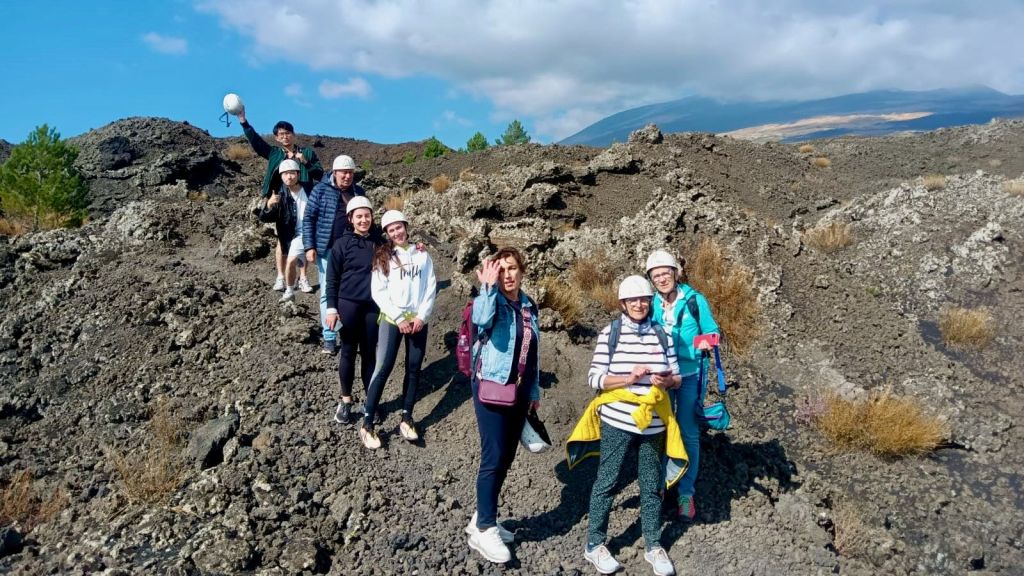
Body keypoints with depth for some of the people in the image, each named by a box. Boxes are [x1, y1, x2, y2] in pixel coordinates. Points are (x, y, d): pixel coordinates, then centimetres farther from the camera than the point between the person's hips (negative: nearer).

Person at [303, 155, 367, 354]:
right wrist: (309, 246, -8)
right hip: (328, 249, -3)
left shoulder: (358, 192, 6)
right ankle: (329, 337, 10)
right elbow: (308, 218, -2)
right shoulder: (321, 190, -4)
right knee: (328, 292, 2)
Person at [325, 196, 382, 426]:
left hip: (373, 305, 2)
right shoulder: (342, 244, -4)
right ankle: (346, 401, 21)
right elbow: (332, 278, -2)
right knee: (348, 352, 8)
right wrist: (331, 308, -7)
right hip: (348, 304, -2)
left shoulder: (379, 242, 4)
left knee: (369, 353, 9)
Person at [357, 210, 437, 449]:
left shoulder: (422, 255, 7)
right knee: (383, 368, -8)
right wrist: (399, 319, -11)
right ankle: (367, 424, -3)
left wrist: (421, 316, -8)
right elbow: (378, 292, -5)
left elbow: (431, 289, 4)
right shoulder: (383, 257, 2)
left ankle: (406, 418, 16)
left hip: (418, 320, 3)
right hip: (391, 319, -2)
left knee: (414, 369, 5)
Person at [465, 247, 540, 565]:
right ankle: (484, 529, 9)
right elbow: (481, 319, -37)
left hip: (519, 391, 7)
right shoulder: (489, 300, -10)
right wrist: (489, 286, -32)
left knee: (506, 457, 12)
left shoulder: (529, 306, 9)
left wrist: (534, 390, 17)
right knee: (494, 458, -5)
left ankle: (482, 517, 28)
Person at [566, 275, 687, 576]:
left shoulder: (662, 336, 6)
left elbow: (677, 377, 10)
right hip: (617, 422, -3)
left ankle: (653, 546, 29)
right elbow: (595, 378, -8)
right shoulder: (609, 333, -5)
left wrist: (665, 381, -13)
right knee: (606, 482, 6)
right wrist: (629, 378, -21)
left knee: (652, 486, 13)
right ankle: (594, 544, 21)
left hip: (653, 424, 4)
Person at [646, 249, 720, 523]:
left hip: (689, 375, -2)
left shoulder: (695, 300, -7)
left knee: (688, 434, 5)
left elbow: (712, 331, -1)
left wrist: (709, 342, -22)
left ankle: (686, 493, 18)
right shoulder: (651, 304, 1)